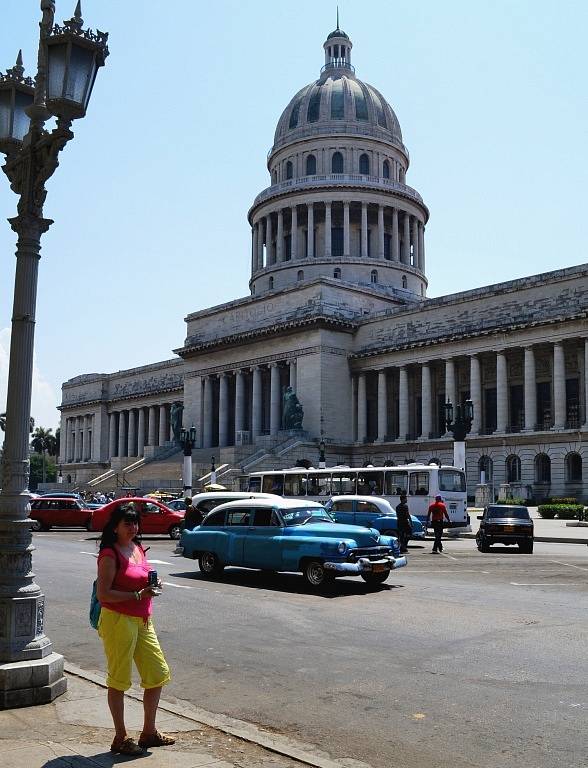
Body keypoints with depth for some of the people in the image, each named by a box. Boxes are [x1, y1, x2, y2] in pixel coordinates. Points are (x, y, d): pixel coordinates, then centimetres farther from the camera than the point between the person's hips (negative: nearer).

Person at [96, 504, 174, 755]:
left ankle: (149, 732, 26)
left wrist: (152, 584, 2)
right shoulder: (110, 555, -14)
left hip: (143, 620, 8)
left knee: (158, 674, 12)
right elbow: (103, 595, -18)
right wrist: (139, 595, -22)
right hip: (118, 620, -8)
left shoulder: (138, 548, 10)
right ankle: (121, 738, 18)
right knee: (118, 680, 4)